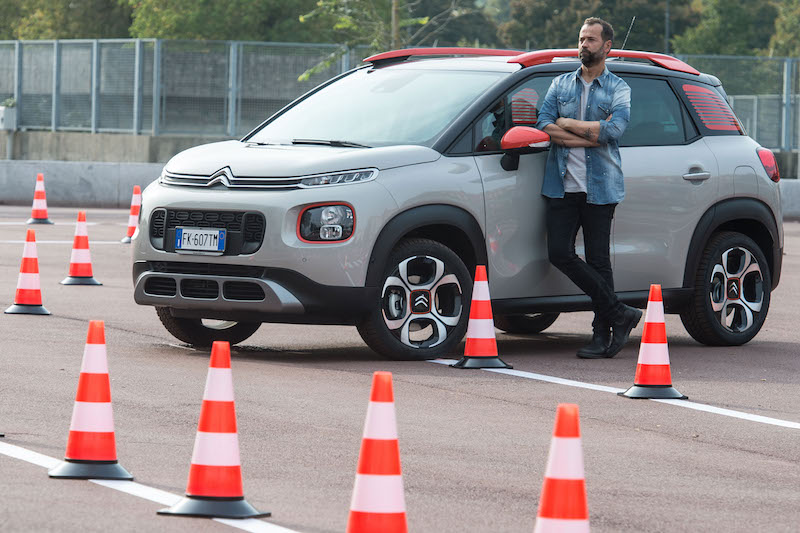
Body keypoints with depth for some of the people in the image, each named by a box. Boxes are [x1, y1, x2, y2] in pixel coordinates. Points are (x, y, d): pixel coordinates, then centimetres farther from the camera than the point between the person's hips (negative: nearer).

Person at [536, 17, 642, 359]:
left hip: (599, 187, -3)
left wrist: (567, 124, -7)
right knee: (559, 254, -7)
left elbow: (614, 129, -14)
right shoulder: (561, 84, 13)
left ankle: (603, 334, 5)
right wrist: (591, 135, -11)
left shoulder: (618, 89, 4)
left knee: (598, 260, -2)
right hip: (562, 185, 3)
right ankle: (619, 314, 1)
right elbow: (543, 125, -2)